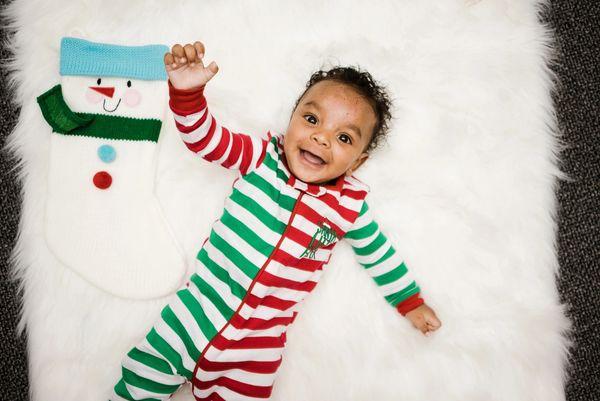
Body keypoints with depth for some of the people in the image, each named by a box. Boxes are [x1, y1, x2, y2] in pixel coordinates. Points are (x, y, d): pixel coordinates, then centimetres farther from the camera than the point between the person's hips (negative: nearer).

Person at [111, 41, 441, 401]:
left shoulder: (350, 205, -2)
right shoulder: (263, 157, -5)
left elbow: (377, 251, 12)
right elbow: (207, 138, -12)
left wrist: (411, 301, 21)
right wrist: (187, 91, -31)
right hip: (197, 310, 0)